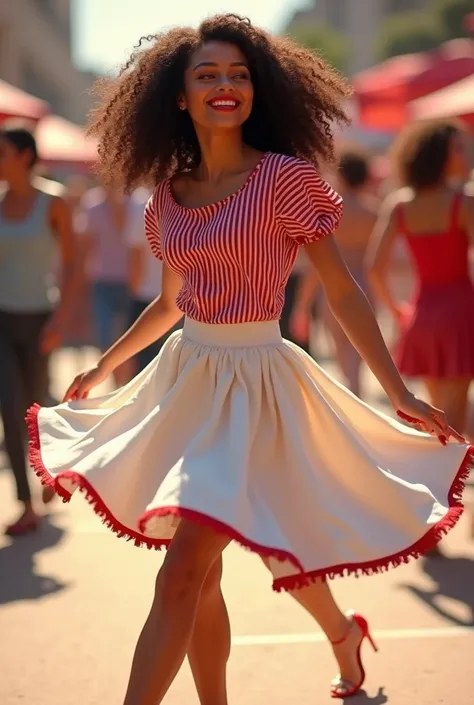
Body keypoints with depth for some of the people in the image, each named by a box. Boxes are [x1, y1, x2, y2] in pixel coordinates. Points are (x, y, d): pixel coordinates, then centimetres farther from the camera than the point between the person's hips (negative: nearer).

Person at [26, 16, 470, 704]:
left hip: (254, 386, -6)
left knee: (182, 573, -14)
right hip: (185, 378, 6)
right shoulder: (169, 195, 6)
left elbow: (342, 291, -7)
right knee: (201, 575, 12)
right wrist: (104, 366, 29)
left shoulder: (285, 178, -10)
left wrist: (401, 394, -10)